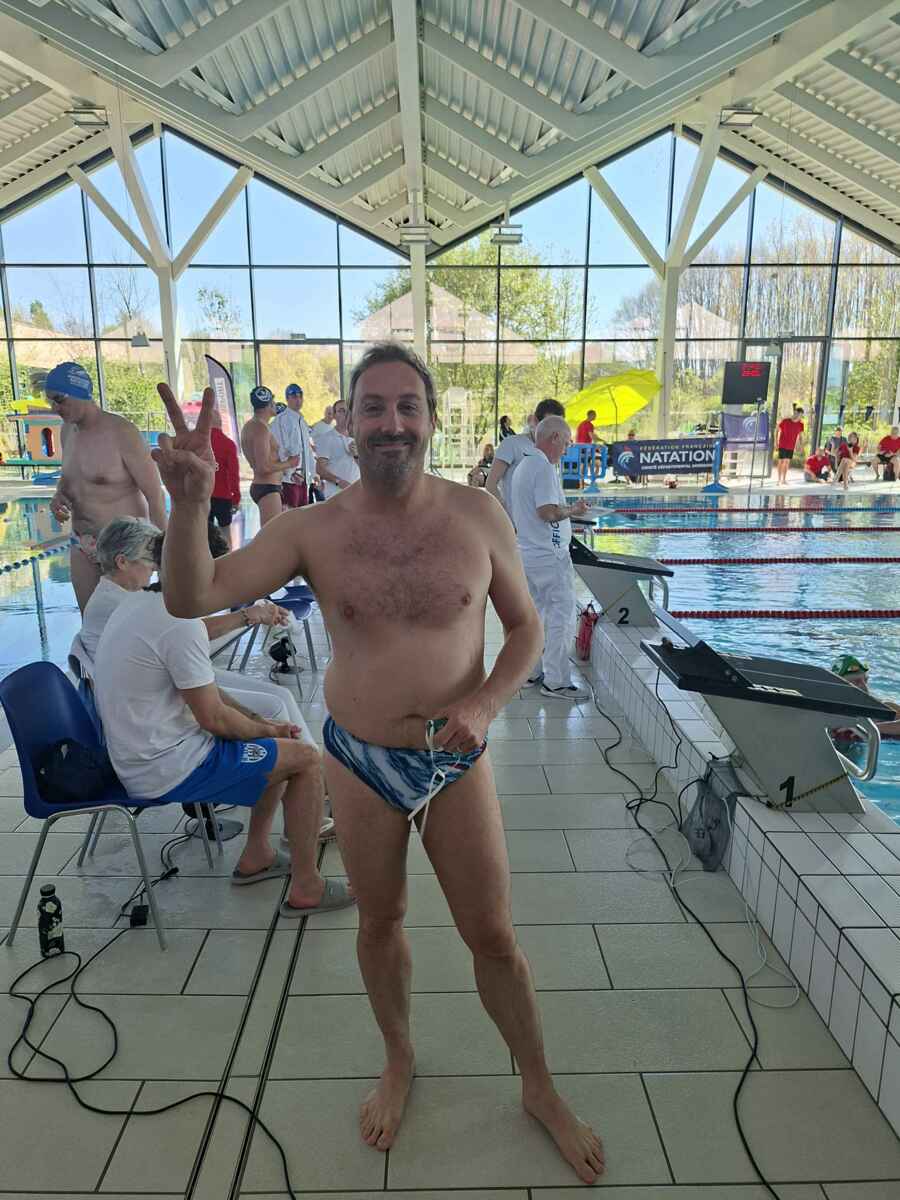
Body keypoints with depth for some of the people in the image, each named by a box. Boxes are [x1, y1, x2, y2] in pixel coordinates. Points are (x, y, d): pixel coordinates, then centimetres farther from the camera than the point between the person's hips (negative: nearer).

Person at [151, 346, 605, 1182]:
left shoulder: (477, 516, -9)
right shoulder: (312, 530, -10)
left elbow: (524, 626, 1)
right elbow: (191, 598, -18)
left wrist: (486, 704, -16)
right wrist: (189, 501, -35)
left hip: (457, 762, 0)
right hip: (359, 762, 1)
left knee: (493, 936, 11)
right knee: (380, 922, 20)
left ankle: (540, 1091, 38)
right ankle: (399, 1063, 49)